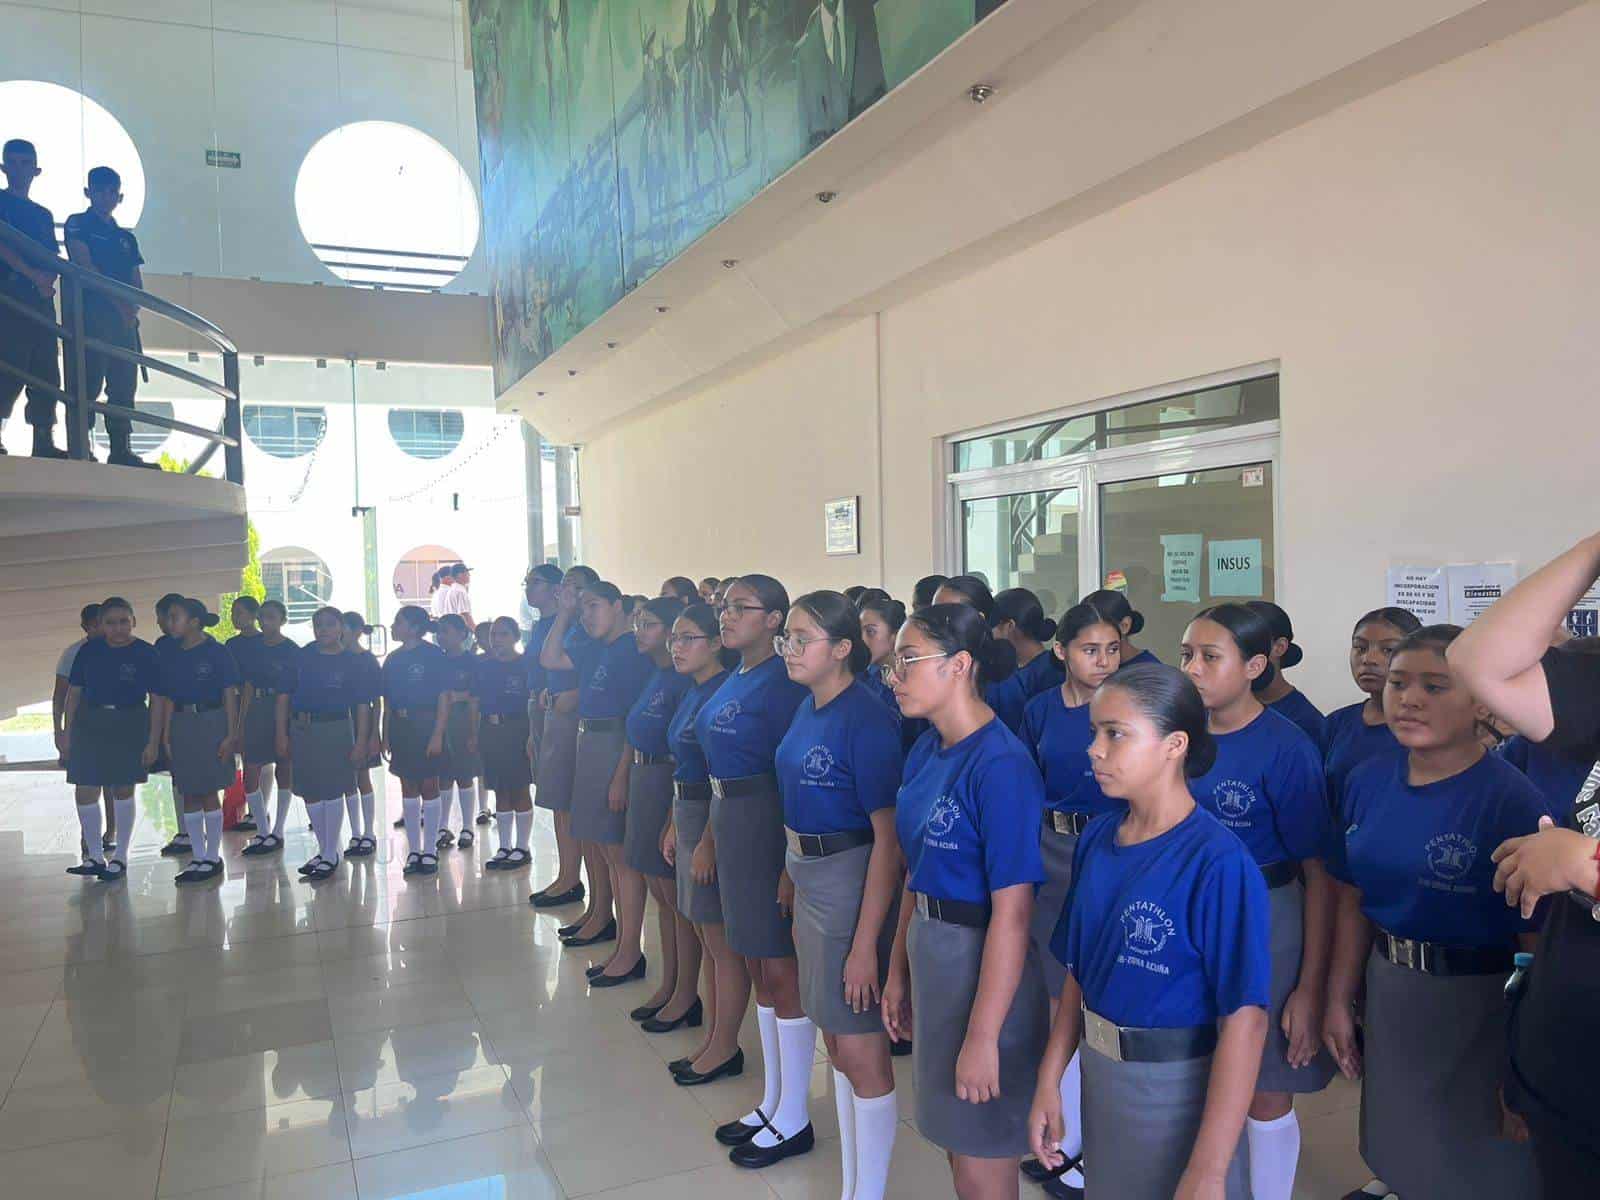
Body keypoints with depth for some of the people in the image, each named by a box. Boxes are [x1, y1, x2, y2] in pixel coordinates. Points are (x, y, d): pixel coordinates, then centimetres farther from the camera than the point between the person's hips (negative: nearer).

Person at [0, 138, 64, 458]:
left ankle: (44, 442, -1)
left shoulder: (43, 214, 24)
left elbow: (53, 259, 16)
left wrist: (48, 280, -5)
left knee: (46, 373, 0)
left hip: (41, 299, 6)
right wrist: (32, 274, -18)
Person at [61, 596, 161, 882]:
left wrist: (153, 741, -10)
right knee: (85, 792, 0)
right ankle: (95, 857, 16)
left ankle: (120, 857, 21)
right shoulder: (89, 651, -1)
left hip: (130, 725, -2)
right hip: (90, 724, 2)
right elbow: (74, 692, 6)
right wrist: (66, 732, 2)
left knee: (123, 791, 7)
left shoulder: (146, 654, -8)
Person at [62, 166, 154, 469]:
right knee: (87, 383, -11)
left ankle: (121, 451, 0)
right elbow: (86, 266, -6)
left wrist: (132, 308, -6)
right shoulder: (78, 223, 8)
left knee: (123, 384, 0)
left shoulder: (127, 238, 22)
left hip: (123, 318, 5)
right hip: (88, 314, -5)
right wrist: (119, 303, -14)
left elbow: (137, 283, 16)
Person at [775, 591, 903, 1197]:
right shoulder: (807, 710, 6)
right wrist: (795, 896, 15)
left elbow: (888, 838, -20)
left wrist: (865, 944, -21)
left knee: (861, 1051, 4)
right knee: (836, 1044, 19)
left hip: (853, 884, -9)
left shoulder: (866, 720, -20)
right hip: (807, 880, 9)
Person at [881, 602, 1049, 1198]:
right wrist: (899, 970, 15)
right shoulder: (925, 751, 3)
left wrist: (983, 1037, -21)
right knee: (955, 1141, 23)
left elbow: (1012, 914, -24)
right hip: (930, 950, 8)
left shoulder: (1001, 766, -23)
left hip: (986, 966, -8)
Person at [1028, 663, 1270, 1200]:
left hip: (1179, 1088, -6)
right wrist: (1049, 1082, 7)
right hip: (1098, 1074, 6)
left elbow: (1245, 1018, -22)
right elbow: (1080, 971, 6)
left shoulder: (1217, 863, -22)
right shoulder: (1097, 838, -2)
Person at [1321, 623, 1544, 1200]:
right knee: (1397, 1144, 22)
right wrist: (1339, 1000, 7)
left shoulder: (1515, 802, -20)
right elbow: (1354, 899, 5)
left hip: (1478, 1000, -5)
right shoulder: (1366, 781, -3)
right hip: (1385, 988, 5)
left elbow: (1539, 940, -17)